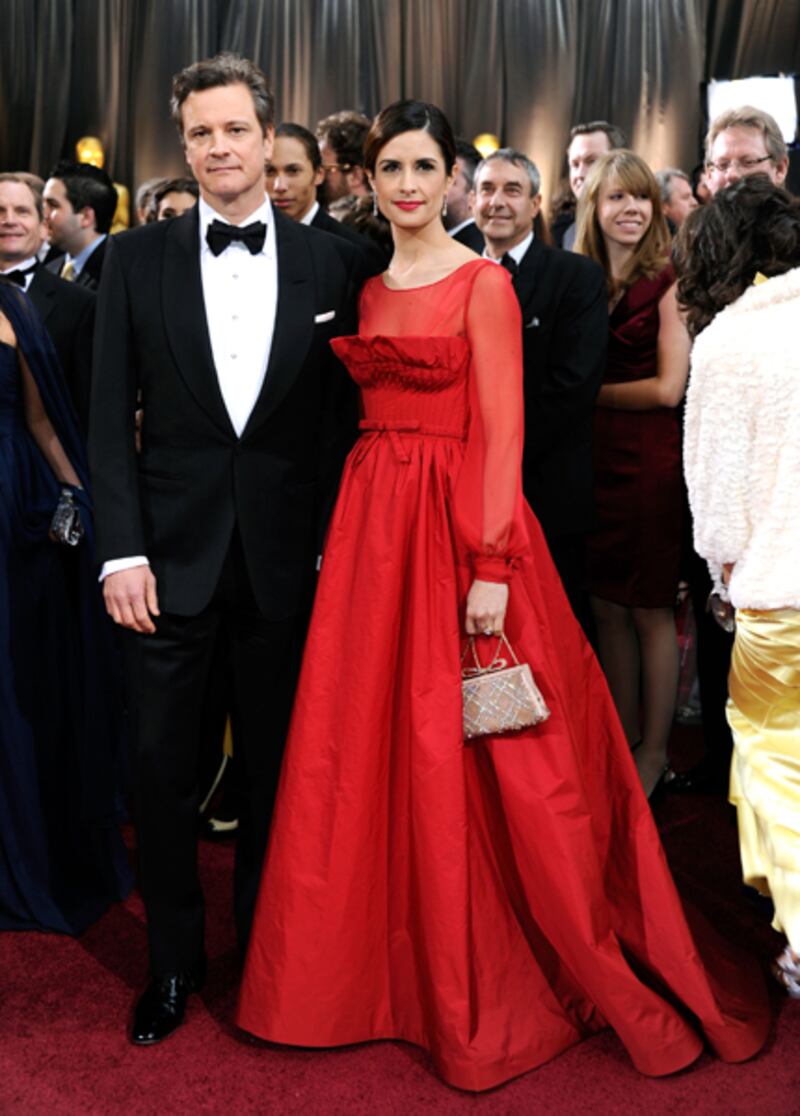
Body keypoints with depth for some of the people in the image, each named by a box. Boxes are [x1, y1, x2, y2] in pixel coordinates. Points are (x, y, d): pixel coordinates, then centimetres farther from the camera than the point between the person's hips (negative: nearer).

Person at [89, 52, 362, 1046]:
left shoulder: (327, 262, 3)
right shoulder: (136, 258, 3)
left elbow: (343, 416, 3)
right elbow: (110, 416, 0)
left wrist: (335, 544, -2)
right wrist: (122, 551, -7)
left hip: (286, 555, 0)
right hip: (171, 552, 0)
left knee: (274, 766, 12)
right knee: (162, 767, 8)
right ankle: (174, 961, 28)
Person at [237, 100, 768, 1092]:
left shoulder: (484, 283, -5)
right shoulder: (366, 287, 14)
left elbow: (501, 428, -11)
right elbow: (367, 410, 14)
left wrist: (491, 565, -18)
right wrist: (344, 530, 4)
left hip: (456, 522, -6)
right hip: (371, 521, 6)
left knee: (466, 755, -1)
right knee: (365, 743, 9)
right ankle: (398, 959, 29)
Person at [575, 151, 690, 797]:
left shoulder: (666, 281, -6)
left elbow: (668, 387, -11)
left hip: (649, 459, -5)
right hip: (593, 458, 5)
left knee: (650, 610, 4)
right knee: (607, 608, 11)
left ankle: (655, 752, 19)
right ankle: (624, 740, 26)